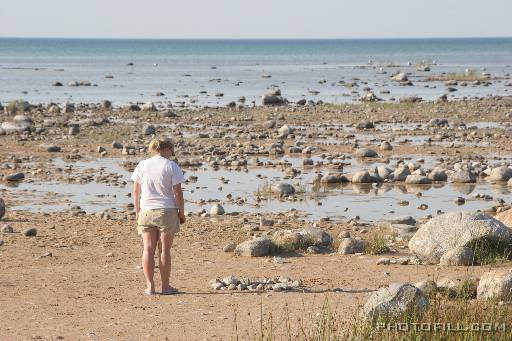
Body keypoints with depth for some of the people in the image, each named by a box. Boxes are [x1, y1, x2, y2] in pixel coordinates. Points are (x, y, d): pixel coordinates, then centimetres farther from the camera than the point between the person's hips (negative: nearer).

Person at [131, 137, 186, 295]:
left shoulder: (142, 165, 4)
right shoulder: (171, 166, -6)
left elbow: (136, 192, 7)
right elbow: (178, 193, -8)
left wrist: (137, 211, 15)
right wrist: (181, 212, 1)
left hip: (146, 211, 3)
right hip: (167, 211, -3)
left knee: (148, 249, 6)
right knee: (165, 249, 2)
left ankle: (150, 286, 6)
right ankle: (165, 286, 6)